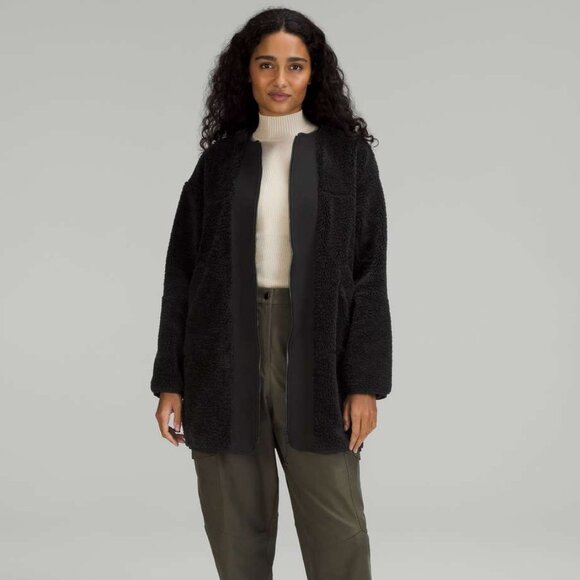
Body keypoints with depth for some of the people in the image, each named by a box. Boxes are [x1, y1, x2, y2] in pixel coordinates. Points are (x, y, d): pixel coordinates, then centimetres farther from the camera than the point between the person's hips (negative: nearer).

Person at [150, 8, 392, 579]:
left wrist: (365, 383, -6)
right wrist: (170, 381, 3)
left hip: (314, 354, -1)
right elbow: (182, 274, 9)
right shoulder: (220, 159, 9)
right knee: (236, 528, 5)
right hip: (226, 354, 2)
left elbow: (369, 273, 1)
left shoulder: (347, 153, 5)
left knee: (335, 528, -3)